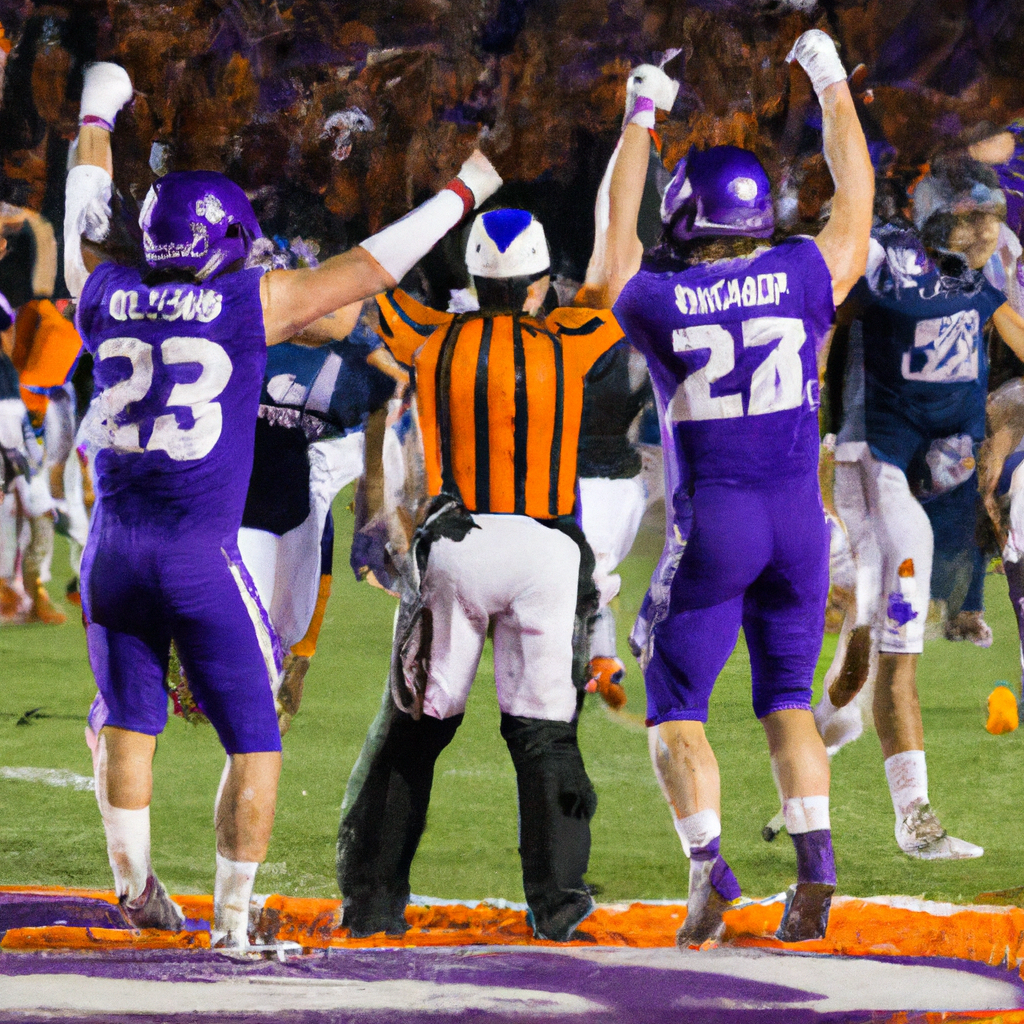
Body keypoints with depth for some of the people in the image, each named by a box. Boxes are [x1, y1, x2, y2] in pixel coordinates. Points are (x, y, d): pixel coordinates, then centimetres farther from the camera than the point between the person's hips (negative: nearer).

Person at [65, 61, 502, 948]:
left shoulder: (106, 299, 4)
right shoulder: (251, 304, -6)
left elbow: (87, 221, 25)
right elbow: (369, 267, 2)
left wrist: (96, 123, 43)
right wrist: (459, 196, 15)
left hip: (114, 548, 4)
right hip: (203, 556, -4)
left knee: (127, 719, 21)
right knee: (253, 742, 5)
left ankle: (134, 877, 17)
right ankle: (233, 915, 2)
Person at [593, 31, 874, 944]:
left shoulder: (654, 304, -5)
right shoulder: (801, 281, -3)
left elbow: (618, 228, 16)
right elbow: (855, 199, 15)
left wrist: (641, 120, 27)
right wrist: (833, 87, 26)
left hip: (711, 527, -3)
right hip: (799, 521, 3)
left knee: (677, 708, 6)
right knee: (788, 703, 15)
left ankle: (708, 860, -16)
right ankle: (815, 861, -3)